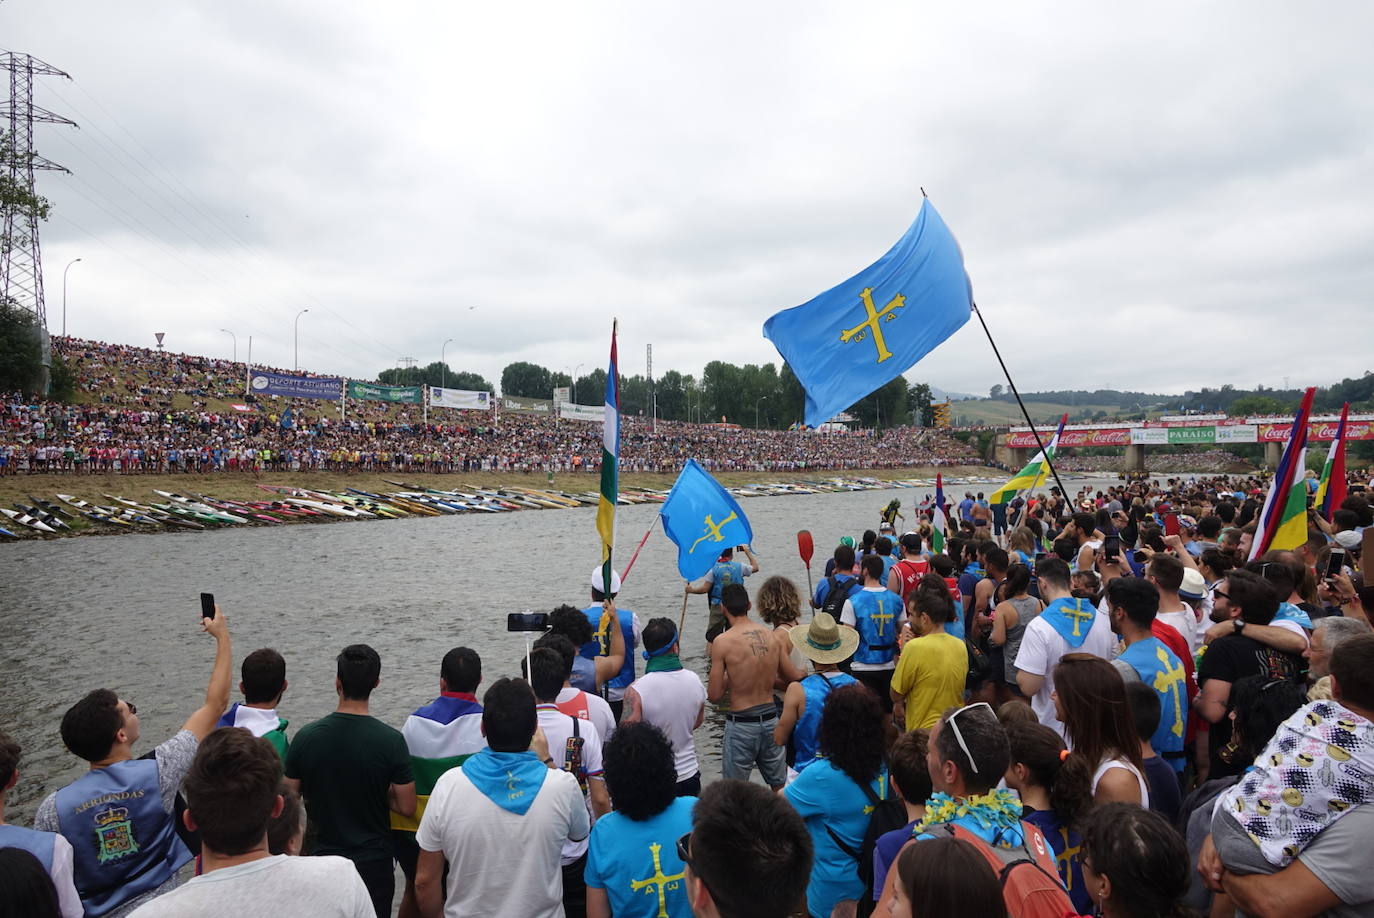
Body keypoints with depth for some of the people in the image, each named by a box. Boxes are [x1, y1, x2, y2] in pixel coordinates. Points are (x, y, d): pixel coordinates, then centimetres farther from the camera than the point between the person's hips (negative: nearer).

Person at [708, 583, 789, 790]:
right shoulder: (770, 635, -1)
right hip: (770, 719, 5)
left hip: (741, 724, -5)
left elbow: (714, 695, -11)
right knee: (780, 787, 19)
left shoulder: (722, 642, -15)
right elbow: (775, 679, 11)